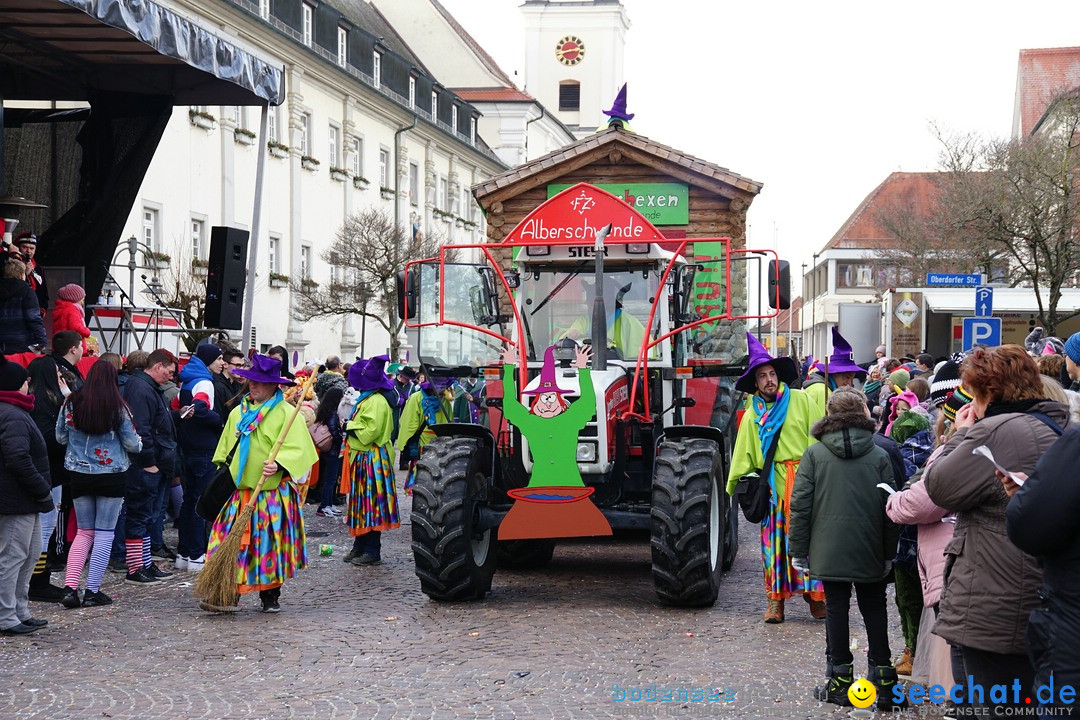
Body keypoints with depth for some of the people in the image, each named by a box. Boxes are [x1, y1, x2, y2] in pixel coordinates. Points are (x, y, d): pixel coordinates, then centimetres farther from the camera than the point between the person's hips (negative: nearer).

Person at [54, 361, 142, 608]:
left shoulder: (71, 403, -3)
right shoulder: (118, 407, -10)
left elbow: (60, 437, 7)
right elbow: (132, 443, -4)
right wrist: (139, 443, 19)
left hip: (79, 474, 3)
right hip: (111, 475, -3)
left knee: (84, 532, 13)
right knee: (104, 533, 5)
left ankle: (70, 586, -1)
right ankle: (92, 592, 3)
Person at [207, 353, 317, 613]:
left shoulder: (286, 413, -2)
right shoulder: (238, 412, 15)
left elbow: (297, 449, -11)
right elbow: (225, 451, 22)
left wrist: (279, 465, -27)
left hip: (273, 492, -4)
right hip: (239, 491, 4)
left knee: (271, 544, 2)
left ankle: (271, 596, 14)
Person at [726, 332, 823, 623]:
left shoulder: (801, 400, 5)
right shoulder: (752, 415, 12)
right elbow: (743, 454, 15)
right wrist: (735, 486, 10)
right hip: (773, 484, 2)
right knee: (774, 539, 3)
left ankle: (815, 594, 6)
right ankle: (776, 599, 10)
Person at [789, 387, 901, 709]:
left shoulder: (814, 453, -3)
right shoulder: (879, 456, -1)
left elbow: (800, 504, -5)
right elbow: (890, 507, 0)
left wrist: (798, 550, 2)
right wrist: (889, 552, 9)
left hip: (829, 549, -1)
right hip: (870, 550, 1)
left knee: (836, 610, 5)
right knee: (874, 610, 10)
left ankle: (840, 681, 8)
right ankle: (883, 679, 9)